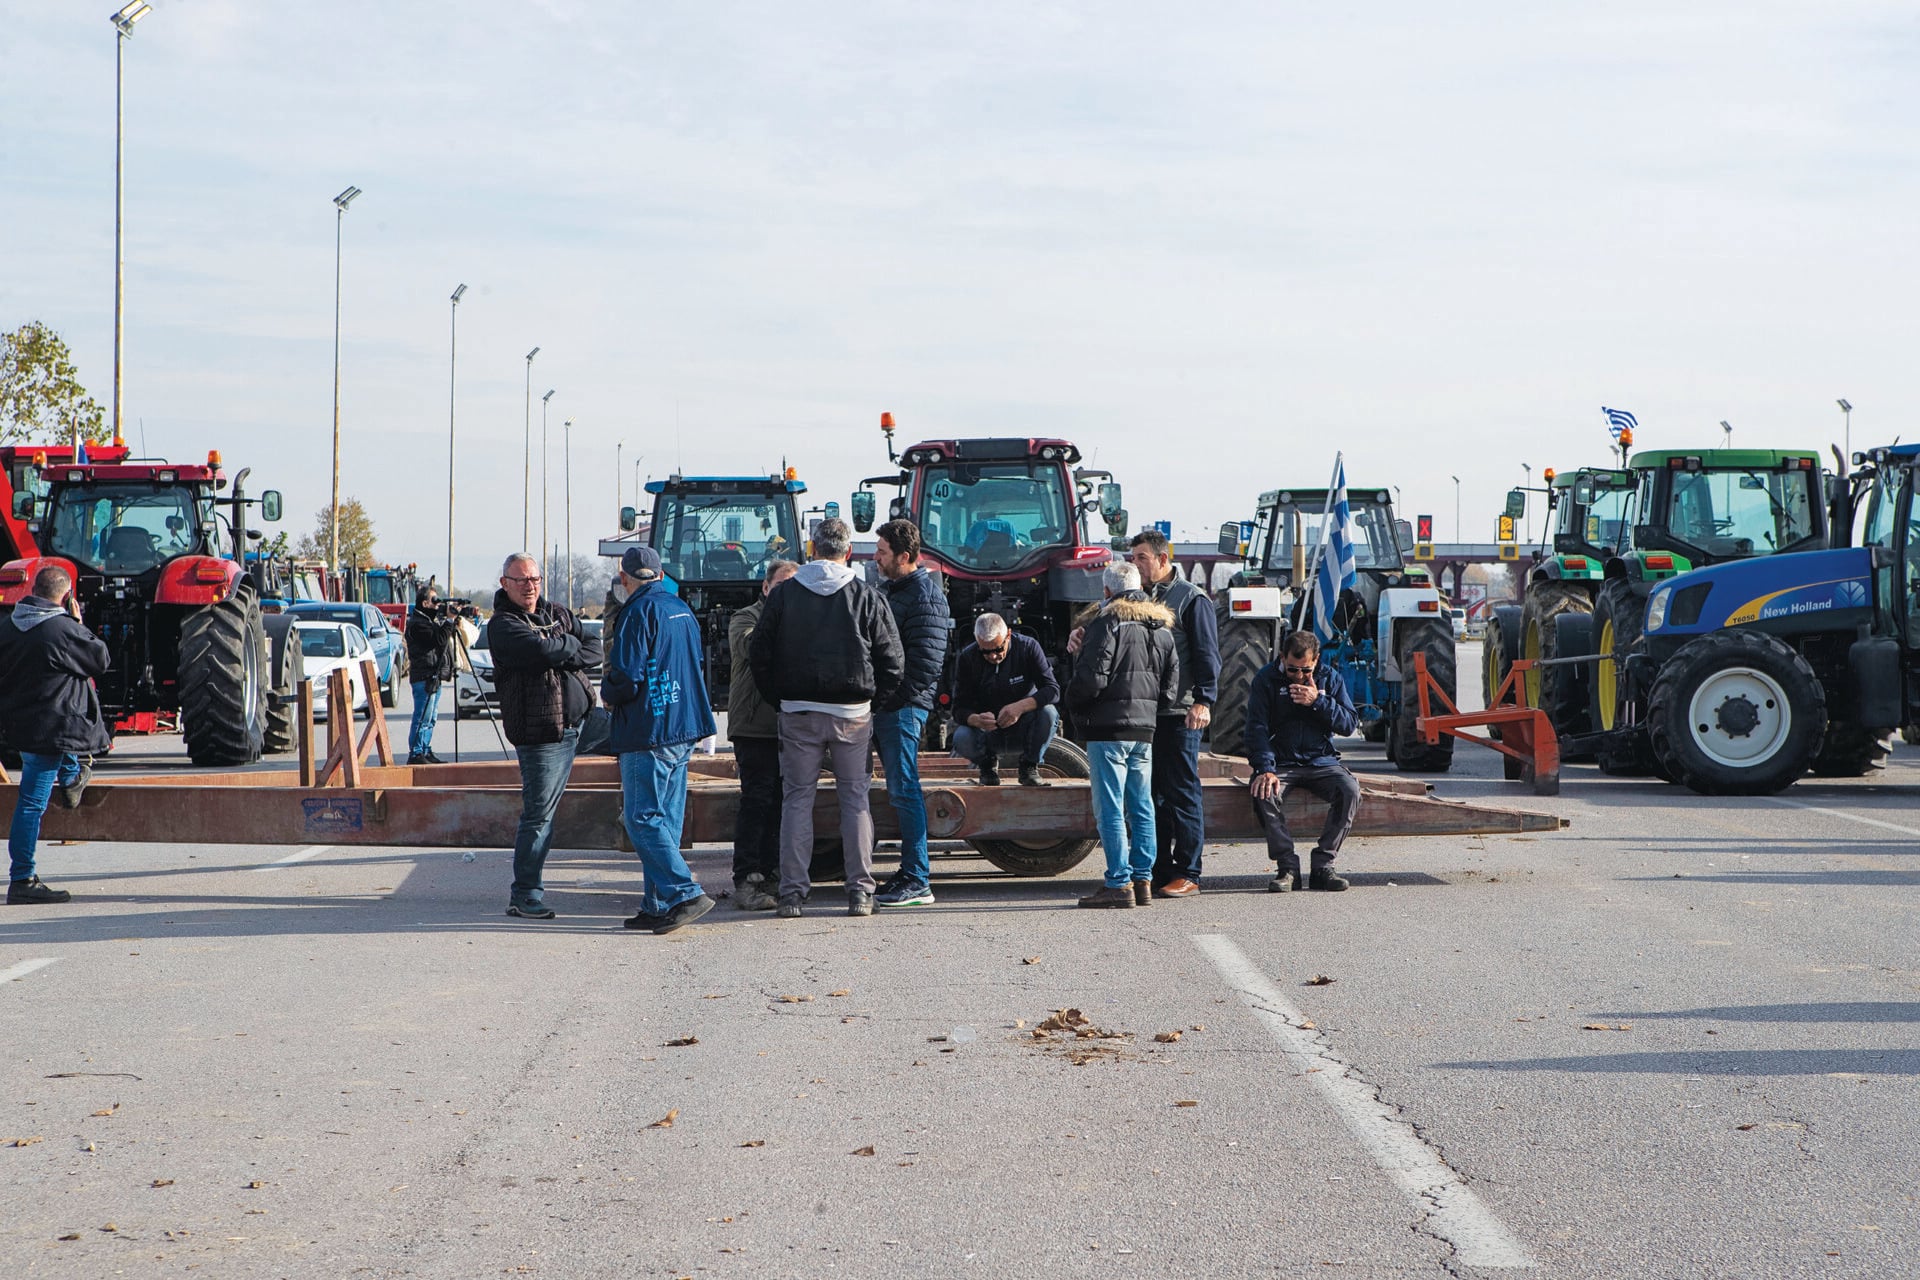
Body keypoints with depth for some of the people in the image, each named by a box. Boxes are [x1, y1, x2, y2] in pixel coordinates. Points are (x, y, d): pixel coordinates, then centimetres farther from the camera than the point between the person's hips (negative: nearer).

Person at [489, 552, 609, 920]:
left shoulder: (558, 613, 12)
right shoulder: (502, 625, -10)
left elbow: (595, 650, 5)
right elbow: (543, 650, -25)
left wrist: (566, 656, -14)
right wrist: (571, 644, -5)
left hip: (582, 721, 7)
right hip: (541, 732, -7)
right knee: (538, 814, -6)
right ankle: (524, 896, 2)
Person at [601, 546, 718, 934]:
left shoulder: (638, 613, -12)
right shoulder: (682, 609, 14)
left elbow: (625, 678, -18)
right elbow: (696, 668, 22)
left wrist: (608, 694, 2)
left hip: (648, 731, -9)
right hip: (684, 730, 9)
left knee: (642, 818, -6)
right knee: (666, 819, 10)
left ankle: (686, 893, -16)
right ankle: (658, 906, 11)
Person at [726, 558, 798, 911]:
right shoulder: (745, 619, 3)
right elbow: (751, 646, -20)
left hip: (788, 729, 6)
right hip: (754, 727, -6)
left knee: (780, 803, 7)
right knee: (757, 800, -11)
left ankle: (770, 876, 14)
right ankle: (745, 882, -10)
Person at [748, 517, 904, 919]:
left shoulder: (783, 593, 1)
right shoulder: (867, 598, -2)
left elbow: (760, 658, 2)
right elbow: (893, 663, -1)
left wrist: (780, 701, 12)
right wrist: (871, 702, 11)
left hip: (798, 713, 0)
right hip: (853, 713, 0)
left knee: (797, 798, 6)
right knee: (854, 798, 7)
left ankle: (792, 891, 3)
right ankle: (860, 890, 4)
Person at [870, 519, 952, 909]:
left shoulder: (924, 596, -13)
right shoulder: (888, 588, 17)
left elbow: (927, 661, -19)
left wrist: (896, 698, -18)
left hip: (903, 708, -10)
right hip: (884, 705, 10)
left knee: (904, 790, -9)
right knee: (900, 790, 12)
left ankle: (917, 881, -7)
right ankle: (912, 872, 18)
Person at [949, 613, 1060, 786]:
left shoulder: (1028, 647, -12)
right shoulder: (967, 658, -10)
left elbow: (1053, 690, -19)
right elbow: (959, 709, -12)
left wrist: (1020, 707, -37)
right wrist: (976, 720, -37)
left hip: (1023, 729, 0)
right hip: (987, 732, 0)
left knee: (1048, 711, -32)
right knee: (961, 739, -32)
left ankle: (1029, 767, -7)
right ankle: (988, 764, 4)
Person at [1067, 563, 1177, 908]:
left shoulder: (1107, 623, -9)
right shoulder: (1161, 627, 15)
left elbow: (1092, 678, -15)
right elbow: (1172, 685, 15)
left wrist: (1072, 698, 3)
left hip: (1110, 727, -7)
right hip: (1145, 728, 7)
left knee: (1110, 808, -5)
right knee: (1141, 807, 11)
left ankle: (1119, 883, -8)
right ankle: (1143, 880, 11)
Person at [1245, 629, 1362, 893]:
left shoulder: (1330, 678, 4)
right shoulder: (1266, 679, -2)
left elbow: (1350, 724, -2)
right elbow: (1257, 728, -8)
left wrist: (1318, 701, -17)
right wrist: (1265, 770, -23)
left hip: (1321, 761, 2)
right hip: (1281, 763, -2)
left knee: (1350, 790, -28)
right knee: (1264, 792, -34)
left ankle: (1322, 865, -19)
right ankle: (1287, 868, -24)